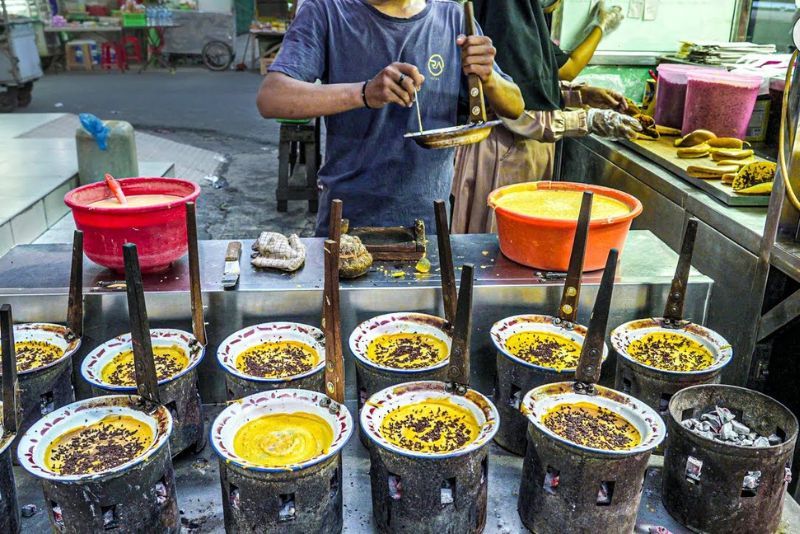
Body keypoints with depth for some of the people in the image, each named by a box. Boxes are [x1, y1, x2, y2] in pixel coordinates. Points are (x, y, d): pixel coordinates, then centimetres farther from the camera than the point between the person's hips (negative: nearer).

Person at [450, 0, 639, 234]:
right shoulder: (510, 28, -22)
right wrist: (591, 120, -19)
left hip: (518, 149, 9)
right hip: (505, 154, -9)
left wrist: (581, 94, 6)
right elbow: (519, 116, -23)